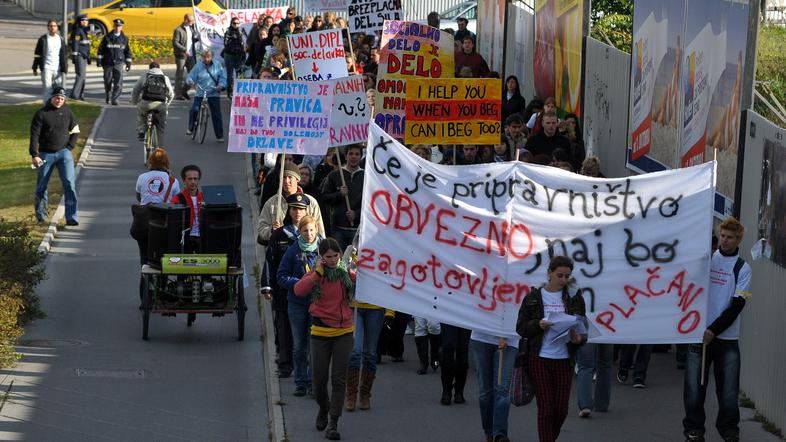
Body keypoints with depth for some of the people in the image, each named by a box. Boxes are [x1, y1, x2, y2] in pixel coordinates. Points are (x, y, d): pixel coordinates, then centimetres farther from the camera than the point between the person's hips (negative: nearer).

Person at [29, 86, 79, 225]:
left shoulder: (67, 113, 6)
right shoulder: (41, 114, -4)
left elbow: (75, 131, 17)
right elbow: (34, 135, -6)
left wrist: (69, 147, 4)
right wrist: (34, 155, -13)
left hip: (64, 153, 1)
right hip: (46, 154, -1)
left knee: (69, 183, -12)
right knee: (42, 185, 9)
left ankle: (71, 217, -14)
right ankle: (40, 215, 30)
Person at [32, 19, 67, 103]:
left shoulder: (61, 39, 9)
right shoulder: (43, 39, 0)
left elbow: (64, 55, 11)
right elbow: (37, 55, 3)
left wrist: (64, 69, 5)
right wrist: (35, 68, 2)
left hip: (58, 69, 3)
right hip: (46, 68, -3)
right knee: (47, 89, -8)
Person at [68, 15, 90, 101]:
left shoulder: (84, 31, 16)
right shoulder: (77, 31, -13)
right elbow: (75, 44, -18)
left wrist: (88, 57, 24)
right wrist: (74, 56, -22)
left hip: (84, 56, 10)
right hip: (79, 56, -10)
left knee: (82, 76, 11)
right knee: (80, 75, -14)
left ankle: (80, 95, 16)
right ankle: (73, 95, -17)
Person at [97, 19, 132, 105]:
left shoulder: (124, 39, 6)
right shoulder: (107, 37, 3)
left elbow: (127, 52, 13)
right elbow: (101, 49, 6)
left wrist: (128, 63, 9)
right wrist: (99, 60, 1)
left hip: (118, 63, 0)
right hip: (108, 63, 0)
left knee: (118, 83, -14)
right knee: (108, 82, 7)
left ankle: (114, 99, -12)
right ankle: (107, 97, 30)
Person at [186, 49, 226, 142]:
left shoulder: (217, 65, 3)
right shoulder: (198, 66, -2)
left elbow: (223, 77, 6)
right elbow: (191, 76, -1)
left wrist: (221, 85, -12)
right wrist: (190, 81, -24)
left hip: (214, 93, 1)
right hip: (200, 93, -1)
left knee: (216, 115, 1)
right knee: (194, 110, -18)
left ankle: (219, 136, 13)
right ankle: (190, 128, 7)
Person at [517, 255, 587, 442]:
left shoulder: (574, 298, 7)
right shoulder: (533, 297, 3)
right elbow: (521, 327, 3)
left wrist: (579, 339, -16)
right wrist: (538, 325, -17)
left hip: (564, 359, 2)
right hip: (539, 358, -2)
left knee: (561, 409, 4)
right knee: (545, 408, -4)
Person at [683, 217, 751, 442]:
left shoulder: (742, 268, 3)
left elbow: (737, 306, -3)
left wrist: (713, 330, -12)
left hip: (727, 337, -1)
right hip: (698, 335, 1)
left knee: (729, 390, -1)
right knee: (694, 387, -2)